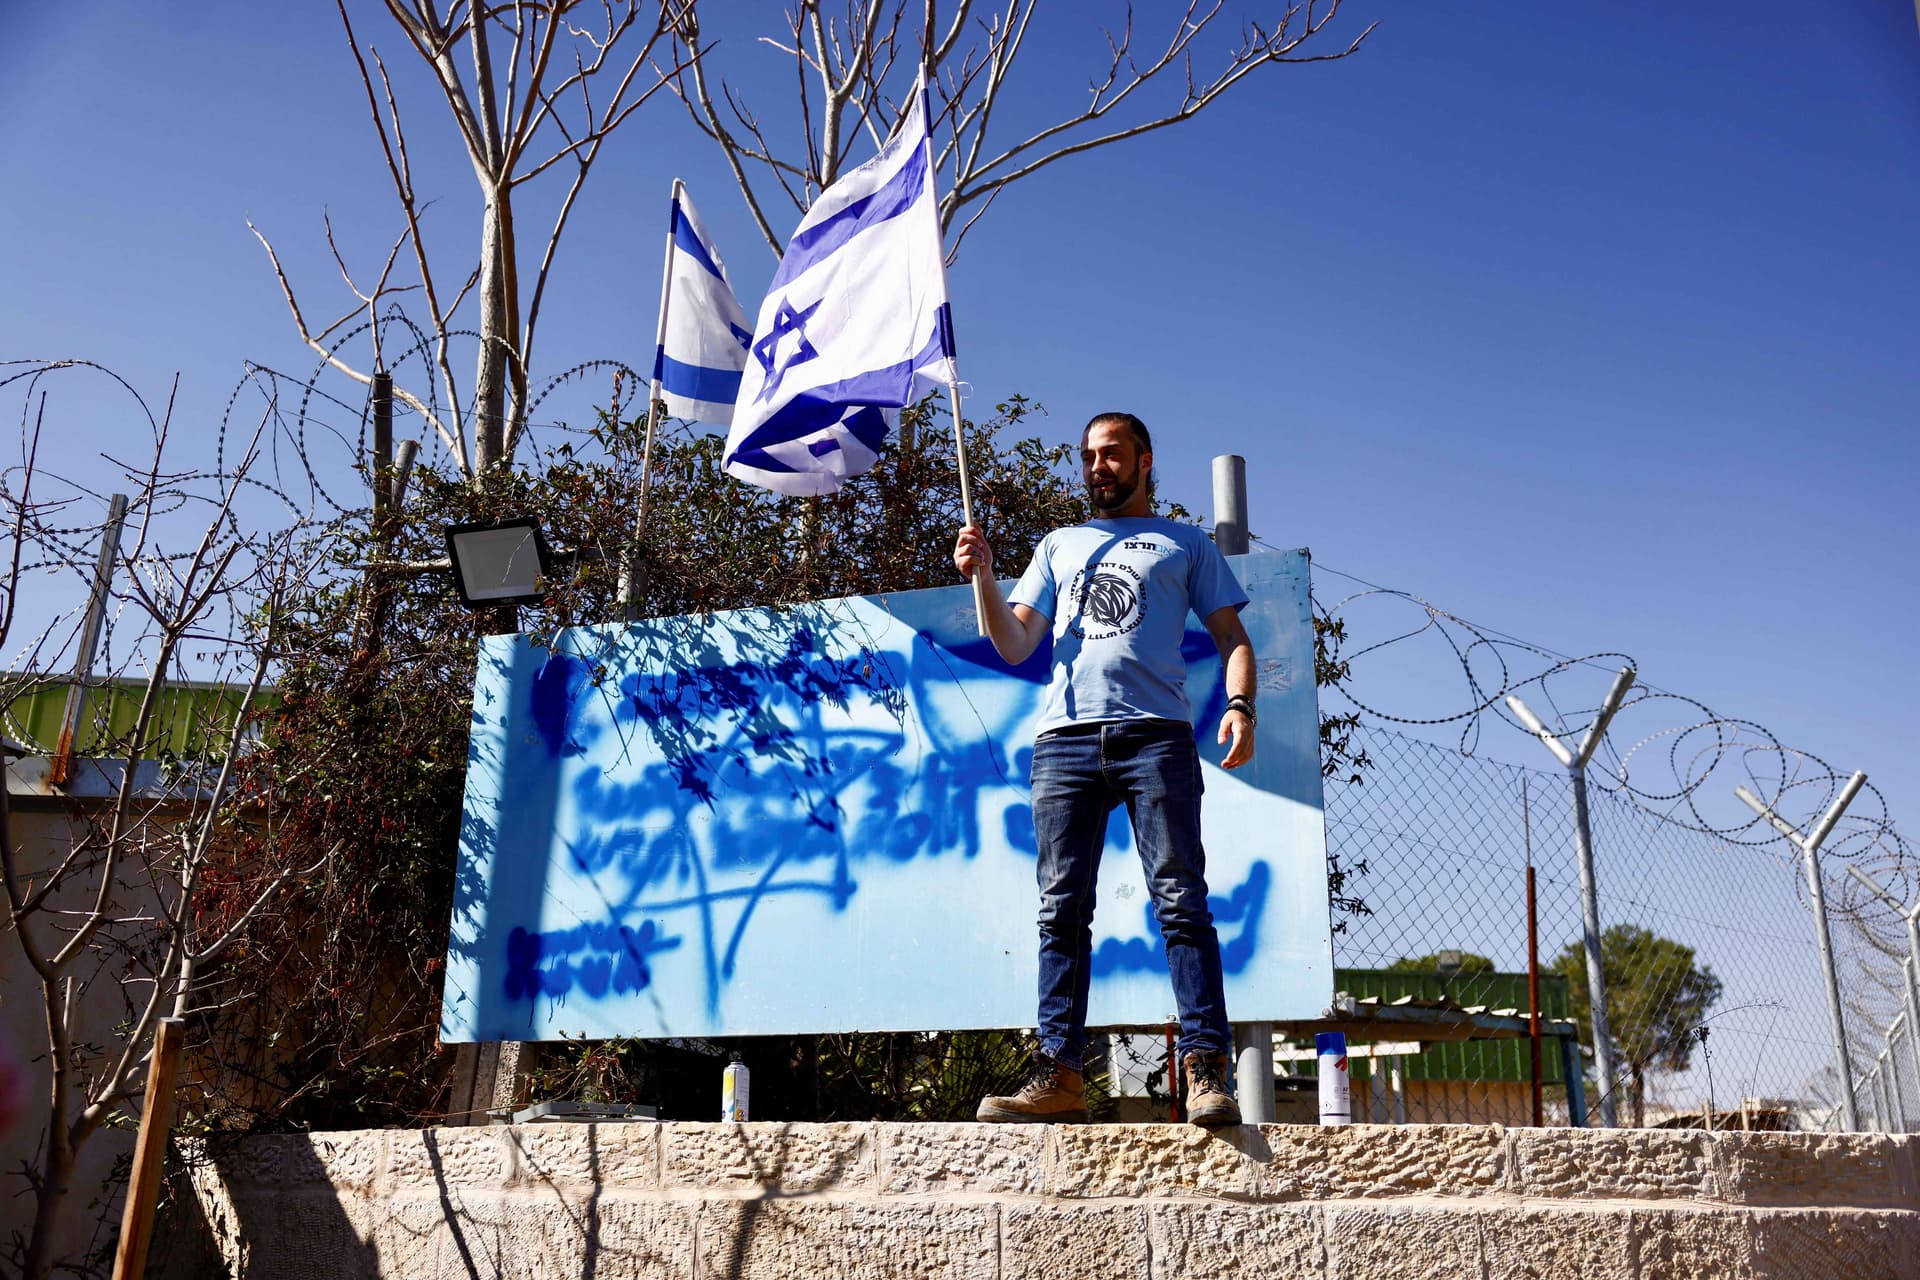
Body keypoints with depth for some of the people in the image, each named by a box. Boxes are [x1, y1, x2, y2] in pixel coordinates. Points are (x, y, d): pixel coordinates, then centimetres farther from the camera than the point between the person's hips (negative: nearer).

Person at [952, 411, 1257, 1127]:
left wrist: (1239, 705, -6)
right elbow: (1014, 647, 20)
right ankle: (1059, 1075, -2)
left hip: (1154, 734, -2)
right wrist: (984, 577, 4)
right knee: (1062, 910, -3)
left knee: (1181, 902, -10)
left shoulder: (1185, 545, 21)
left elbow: (1232, 638, 13)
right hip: (1065, 739, 3)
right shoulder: (1058, 547, 28)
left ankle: (1205, 1071, -10)